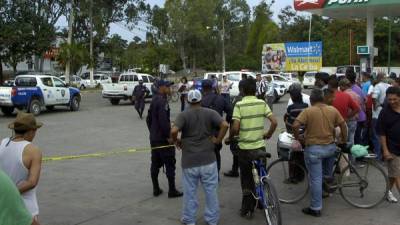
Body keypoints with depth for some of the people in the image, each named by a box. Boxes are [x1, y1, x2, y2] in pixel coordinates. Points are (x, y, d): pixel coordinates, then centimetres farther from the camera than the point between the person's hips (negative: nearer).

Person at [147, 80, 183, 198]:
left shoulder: (154, 100, 13)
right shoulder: (162, 101, -17)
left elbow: (149, 119, 19)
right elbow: (163, 121, -24)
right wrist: (169, 136, -18)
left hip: (154, 138, 9)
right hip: (163, 139, -9)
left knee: (155, 165, 12)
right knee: (170, 164, -2)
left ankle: (156, 189, 19)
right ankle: (172, 190, 3)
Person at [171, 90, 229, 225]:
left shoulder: (183, 115, -5)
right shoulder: (210, 113, 0)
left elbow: (173, 131, -20)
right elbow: (225, 125, -14)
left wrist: (176, 141, -1)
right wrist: (218, 140, -2)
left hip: (189, 161, -1)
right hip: (208, 159, 1)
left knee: (190, 191, 11)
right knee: (211, 190, 13)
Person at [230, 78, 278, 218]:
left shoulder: (239, 105, -11)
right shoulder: (262, 103, -1)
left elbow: (235, 128, -18)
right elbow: (274, 122, -5)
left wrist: (230, 138, 1)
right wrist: (268, 135, 12)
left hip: (245, 148, -3)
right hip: (260, 147, 3)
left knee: (246, 180, 11)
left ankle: (246, 210, 15)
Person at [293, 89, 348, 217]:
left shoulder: (308, 111, -9)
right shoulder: (333, 110, 2)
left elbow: (295, 126, -18)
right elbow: (343, 125, 6)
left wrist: (298, 139, -2)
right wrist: (344, 141, 20)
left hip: (313, 149, -4)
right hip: (330, 147, 4)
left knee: (316, 179, 2)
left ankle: (316, 208, 9)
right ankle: (328, 177, 48)